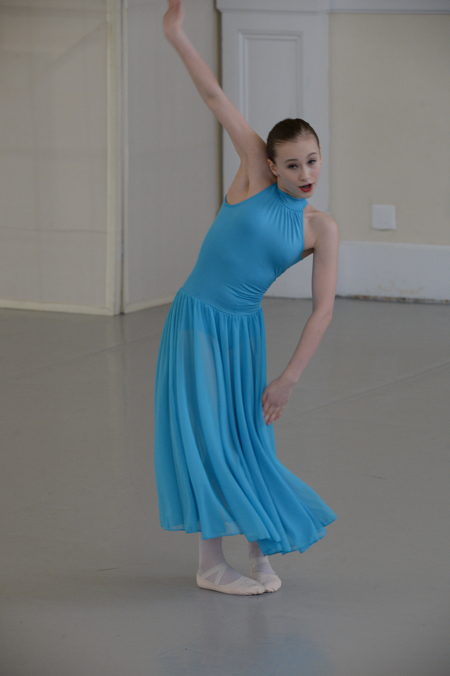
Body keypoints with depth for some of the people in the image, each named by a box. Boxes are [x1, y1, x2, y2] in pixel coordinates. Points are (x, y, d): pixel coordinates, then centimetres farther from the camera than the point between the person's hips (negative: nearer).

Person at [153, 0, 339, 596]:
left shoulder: (321, 229, -2)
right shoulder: (254, 176, -6)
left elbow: (323, 309, -4)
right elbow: (215, 98, -11)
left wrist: (290, 378, -11)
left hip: (243, 329, 2)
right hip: (196, 319, -2)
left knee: (248, 437, 7)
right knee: (203, 435, -2)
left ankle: (261, 552, 23)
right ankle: (212, 560, 7)